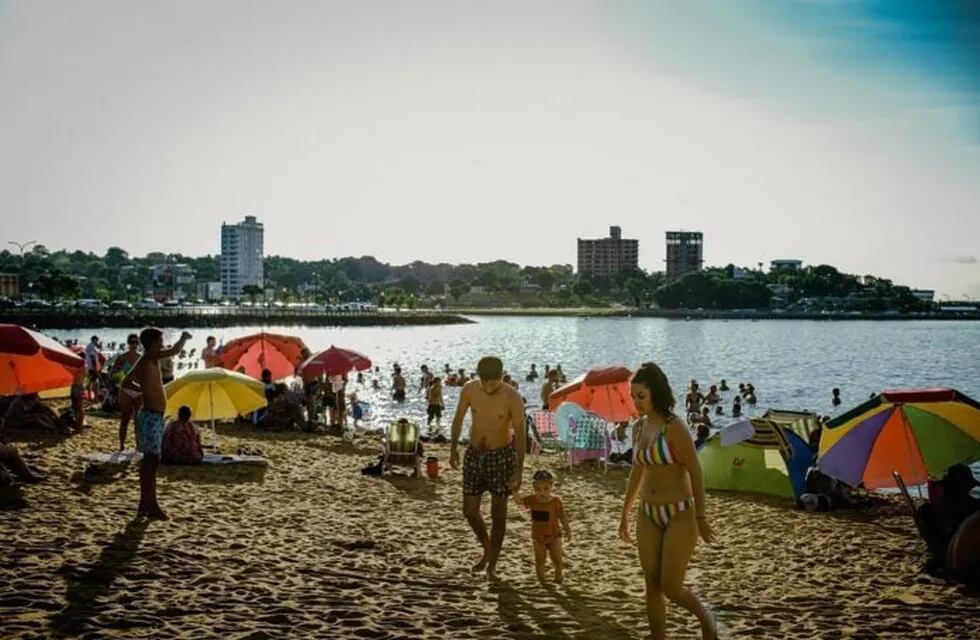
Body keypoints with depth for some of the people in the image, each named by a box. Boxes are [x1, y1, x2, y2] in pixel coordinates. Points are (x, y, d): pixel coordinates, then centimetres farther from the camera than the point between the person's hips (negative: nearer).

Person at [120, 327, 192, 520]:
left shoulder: (143, 362, 14)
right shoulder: (149, 358, -15)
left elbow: (126, 383, 24)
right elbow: (174, 351, -27)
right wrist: (184, 338, -8)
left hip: (150, 415, 10)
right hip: (152, 416, -10)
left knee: (148, 460, 13)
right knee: (152, 460, -9)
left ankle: (145, 503, 19)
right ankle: (151, 505, -9)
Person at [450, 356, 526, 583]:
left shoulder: (512, 398, -19)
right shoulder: (469, 389, -10)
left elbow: (520, 435, -13)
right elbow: (458, 418, 7)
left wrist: (518, 471, -15)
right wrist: (453, 449, 10)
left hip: (501, 456, -3)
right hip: (474, 454, 3)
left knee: (498, 513, 1)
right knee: (470, 511, 5)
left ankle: (492, 567, 15)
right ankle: (487, 549, 32)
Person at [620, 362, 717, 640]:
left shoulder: (674, 428, -16)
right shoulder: (640, 427, 5)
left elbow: (695, 473, -13)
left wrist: (701, 518, -10)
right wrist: (625, 515, 22)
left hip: (679, 515, -7)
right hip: (649, 515, 7)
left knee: (670, 587, -5)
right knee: (652, 586, 6)